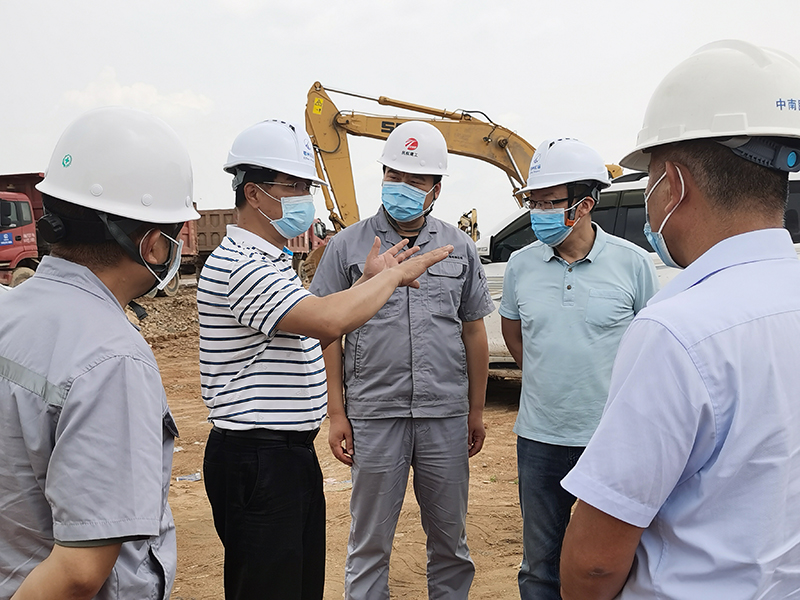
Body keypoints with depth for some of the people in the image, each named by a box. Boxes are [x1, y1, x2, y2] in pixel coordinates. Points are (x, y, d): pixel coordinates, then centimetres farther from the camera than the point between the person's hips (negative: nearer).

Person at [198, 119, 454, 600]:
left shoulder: (271, 261, 14)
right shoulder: (237, 265, -20)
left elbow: (311, 336, 18)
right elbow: (328, 321, -33)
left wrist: (368, 281, 8)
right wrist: (396, 274, -18)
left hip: (295, 452, 10)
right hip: (256, 462, -10)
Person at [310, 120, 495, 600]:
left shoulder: (460, 248, 7)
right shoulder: (348, 246, 1)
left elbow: (474, 332, 11)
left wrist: (476, 411, 10)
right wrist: (336, 414, -3)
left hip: (446, 417, 2)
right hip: (374, 416, -2)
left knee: (451, 539, 15)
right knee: (370, 544, 10)